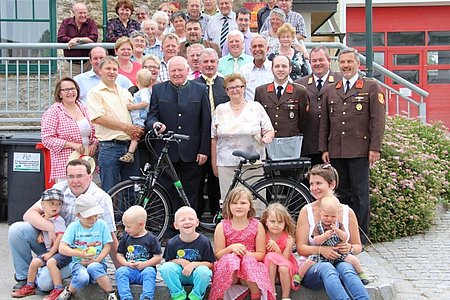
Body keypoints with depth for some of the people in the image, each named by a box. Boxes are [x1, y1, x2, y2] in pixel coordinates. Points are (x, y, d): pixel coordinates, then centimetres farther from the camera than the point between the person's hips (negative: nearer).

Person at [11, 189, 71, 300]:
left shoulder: (58, 220, -13)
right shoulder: (43, 219, 11)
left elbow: (60, 238, -19)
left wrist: (51, 253, -17)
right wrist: (40, 234, 10)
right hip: (49, 251, 8)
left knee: (51, 262, -31)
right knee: (35, 261, -2)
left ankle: (59, 289, -24)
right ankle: (30, 286, 18)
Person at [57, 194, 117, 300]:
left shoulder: (101, 224, 2)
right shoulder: (73, 226, 0)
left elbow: (107, 246, 0)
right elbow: (62, 248, -7)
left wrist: (95, 260, -14)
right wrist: (81, 254, -20)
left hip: (97, 263, 0)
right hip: (79, 263, 0)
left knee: (93, 268, -37)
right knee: (82, 277, -35)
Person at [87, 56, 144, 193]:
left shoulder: (125, 92, 19)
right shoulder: (95, 92, 0)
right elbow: (98, 118, -12)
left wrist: (138, 130, 0)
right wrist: (126, 127, -11)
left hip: (130, 146, 6)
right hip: (109, 147, -6)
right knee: (109, 191, -2)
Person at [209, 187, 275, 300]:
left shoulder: (257, 226, 2)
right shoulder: (222, 226, 2)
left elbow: (261, 254, 2)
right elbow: (218, 255, 2)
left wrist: (248, 254, -20)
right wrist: (231, 248, -19)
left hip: (250, 263, 1)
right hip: (229, 266, 0)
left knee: (248, 261, -34)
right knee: (229, 259, -34)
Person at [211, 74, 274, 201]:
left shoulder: (256, 107, 8)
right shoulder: (220, 109, 11)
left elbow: (269, 131, 8)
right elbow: (214, 138, 12)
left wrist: (266, 138, -15)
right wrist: (214, 163, 10)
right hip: (226, 165, 1)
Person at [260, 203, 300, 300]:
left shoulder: (288, 239, -14)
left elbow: (284, 259, -18)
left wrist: (276, 247, -31)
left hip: (285, 267, -1)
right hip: (268, 270, 1)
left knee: (283, 268, -34)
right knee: (271, 256, -29)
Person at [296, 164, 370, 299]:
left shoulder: (347, 212, 6)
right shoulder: (307, 211, 3)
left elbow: (358, 247, 13)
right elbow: (300, 248, -1)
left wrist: (349, 248, -12)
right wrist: (320, 249, -22)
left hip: (341, 262, 1)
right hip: (312, 266, -1)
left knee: (346, 268, -36)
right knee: (326, 268, -37)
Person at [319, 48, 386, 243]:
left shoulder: (371, 87, 4)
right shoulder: (330, 91, 16)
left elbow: (377, 120, -2)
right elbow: (324, 122, 15)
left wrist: (375, 148, -9)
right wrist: (324, 149, 8)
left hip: (359, 151, -4)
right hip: (336, 152, 4)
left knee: (360, 194, -1)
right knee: (341, 193, 9)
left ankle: (361, 236, 7)